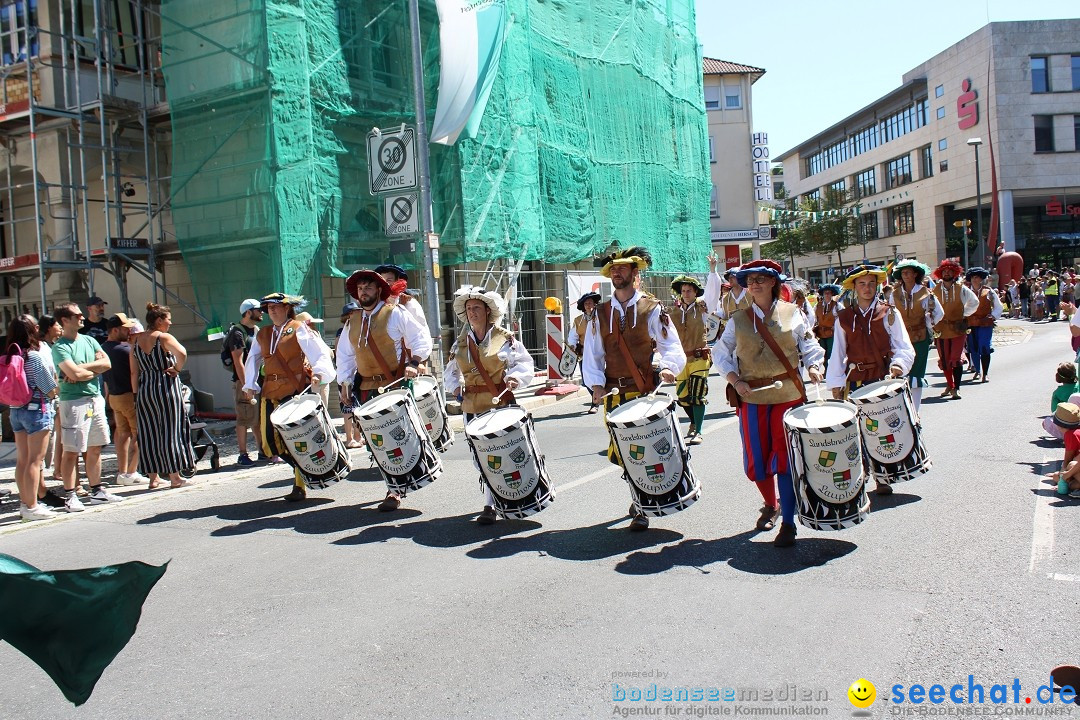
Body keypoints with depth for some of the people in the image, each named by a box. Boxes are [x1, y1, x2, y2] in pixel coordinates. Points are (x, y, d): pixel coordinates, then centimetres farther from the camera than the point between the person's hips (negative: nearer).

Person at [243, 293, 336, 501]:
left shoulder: (298, 329, -2)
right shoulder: (262, 334, 16)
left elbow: (318, 351, -12)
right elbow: (253, 360, 22)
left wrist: (318, 373, -28)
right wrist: (250, 385, 12)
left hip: (295, 390, -6)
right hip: (270, 391, 6)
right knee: (270, 441, 2)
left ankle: (300, 486, 6)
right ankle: (304, 470, 23)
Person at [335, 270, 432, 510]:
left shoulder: (395, 314, -2)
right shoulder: (353, 320, 14)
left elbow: (421, 339, -2)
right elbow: (345, 354, 20)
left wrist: (414, 363, -15)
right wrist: (344, 383, 14)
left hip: (396, 385, -5)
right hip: (367, 387, 6)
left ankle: (394, 492, -4)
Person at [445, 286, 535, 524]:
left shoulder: (504, 338, -2)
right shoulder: (460, 344, 11)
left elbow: (524, 363, -2)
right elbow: (451, 373, 21)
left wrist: (514, 378, -20)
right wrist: (456, 386, 2)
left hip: (502, 404, -4)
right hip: (473, 408, 4)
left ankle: (491, 505, 4)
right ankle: (493, 502, 16)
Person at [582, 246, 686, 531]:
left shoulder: (652, 309, 0)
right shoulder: (601, 313, 11)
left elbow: (671, 345, -5)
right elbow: (592, 354, 9)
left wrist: (668, 367, -26)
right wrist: (596, 385, -6)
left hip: (646, 392, -3)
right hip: (614, 395, 4)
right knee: (619, 452, 5)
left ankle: (643, 508, 10)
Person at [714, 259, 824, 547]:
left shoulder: (792, 313, 5)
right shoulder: (738, 320, 6)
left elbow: (809, 346, 7)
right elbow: (720, 352, 9)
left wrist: (814, 367, -12)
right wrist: (734, 379, -6)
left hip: (788, 394, -1)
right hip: (751, 396, 2)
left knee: (784, 457, -7)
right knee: (757, 459, 6)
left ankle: (788, 522, 2)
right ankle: (770, 505, 33)